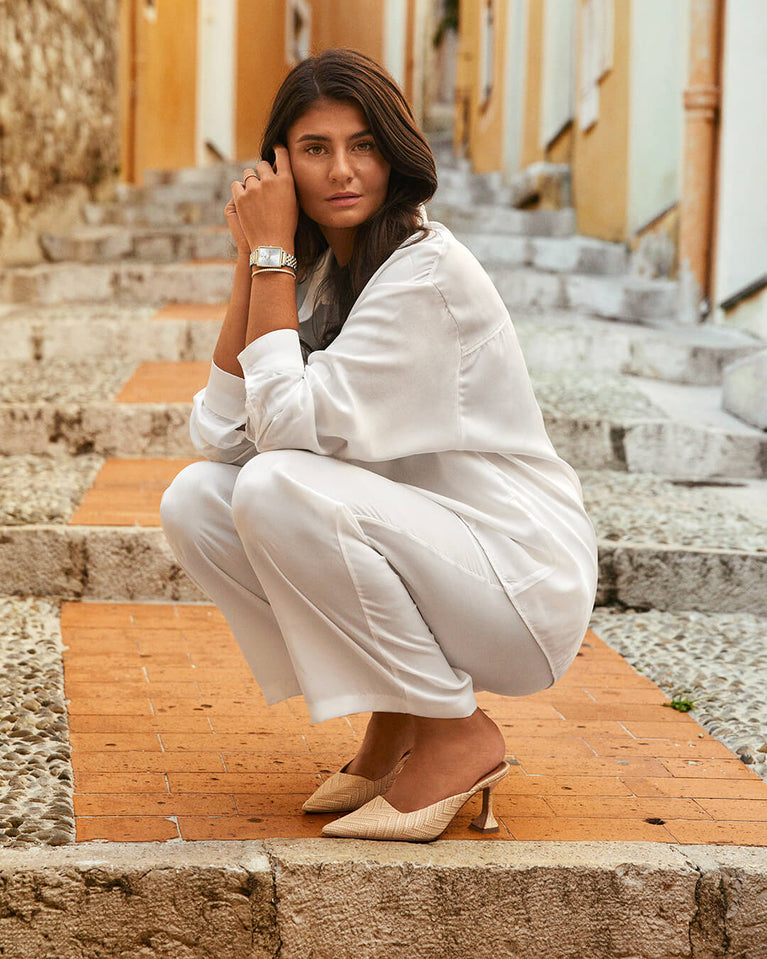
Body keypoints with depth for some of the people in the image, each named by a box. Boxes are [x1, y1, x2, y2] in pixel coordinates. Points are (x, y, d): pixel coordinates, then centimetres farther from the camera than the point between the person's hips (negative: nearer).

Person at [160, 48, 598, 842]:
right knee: (194, 501, -6)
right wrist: (251, 259, -5)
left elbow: (290, 422, -24)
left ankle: (456, 736, -11)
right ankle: (393, 721, 4)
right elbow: (220, 433, -2)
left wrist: (275, 252, -15)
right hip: (421, 553, 8)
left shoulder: (428, 271, -18)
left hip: (524, 586, -8)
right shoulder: (319, 273, 7)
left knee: (277, 488, -28)